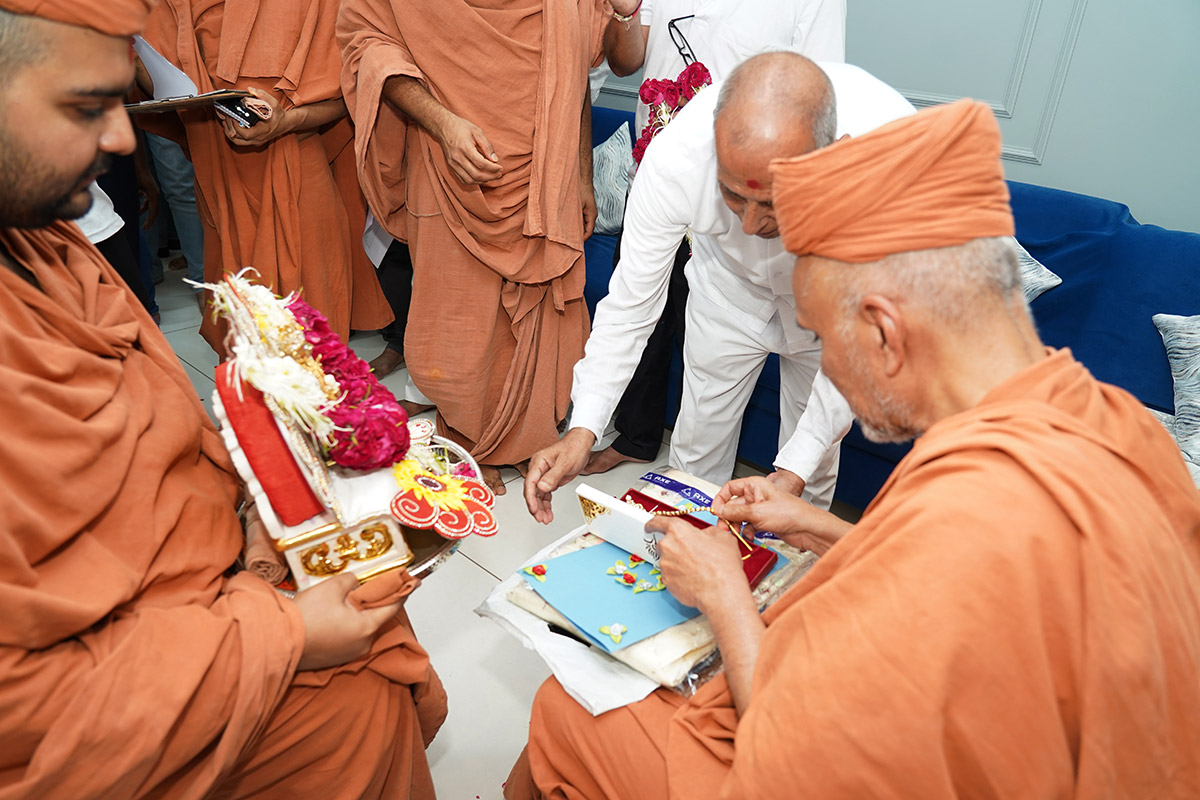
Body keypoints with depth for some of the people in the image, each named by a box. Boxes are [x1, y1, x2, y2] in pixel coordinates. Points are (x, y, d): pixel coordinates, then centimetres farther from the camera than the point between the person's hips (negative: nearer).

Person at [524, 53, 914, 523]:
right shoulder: (676, 154, -37)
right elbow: (631, 303, -24)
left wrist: (795, 470, -36)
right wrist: (583, 430, -32)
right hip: (730, 285, 1)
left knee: (812, 468, 9)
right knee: (697, 452, 9)